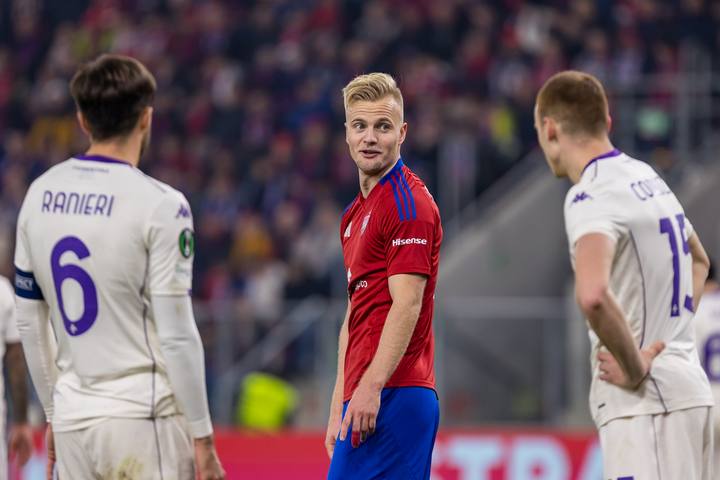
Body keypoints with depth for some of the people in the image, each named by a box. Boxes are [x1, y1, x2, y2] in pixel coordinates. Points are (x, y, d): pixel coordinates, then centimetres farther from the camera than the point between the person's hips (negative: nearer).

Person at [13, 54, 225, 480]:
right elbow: (176, 335, -12)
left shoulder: (40, 194, 7)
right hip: (142, 420, -6)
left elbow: (30, 323, 13)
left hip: (72, 421, 6)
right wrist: (202, 438, -6)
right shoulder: (160, 205, -11)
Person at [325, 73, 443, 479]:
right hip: (363, 397, 10)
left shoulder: (408, 204, -8)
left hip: (393, 396, -10)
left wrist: (371, 386, -25)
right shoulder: (357, 211, 21)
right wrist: (340, 408, 21)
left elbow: (407, 304, -17)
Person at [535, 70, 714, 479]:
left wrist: (634, 368, -20)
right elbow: (698, 260, 35)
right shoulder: (649, 179, 16)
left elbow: (594, 296, -32)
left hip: (644, 401, -9)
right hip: (689, 388, 9)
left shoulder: (591, 196, -13)